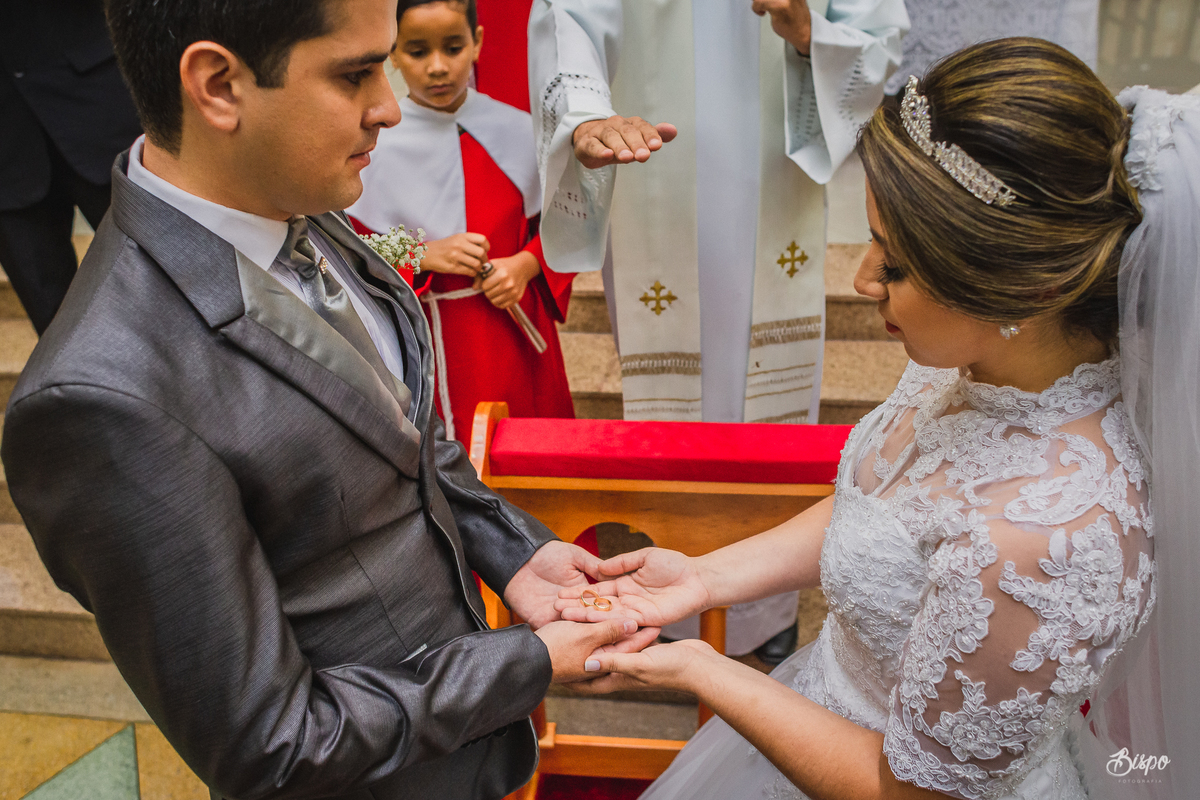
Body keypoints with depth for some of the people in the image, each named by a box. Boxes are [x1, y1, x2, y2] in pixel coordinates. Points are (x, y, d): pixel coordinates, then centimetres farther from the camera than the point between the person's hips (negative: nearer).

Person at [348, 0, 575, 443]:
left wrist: (526, 265, -10)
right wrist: (424, 256, -16)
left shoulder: (519, 132, 0)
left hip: (515, 338, 2)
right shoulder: (374, 146, -5)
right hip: (422, 347, -2)